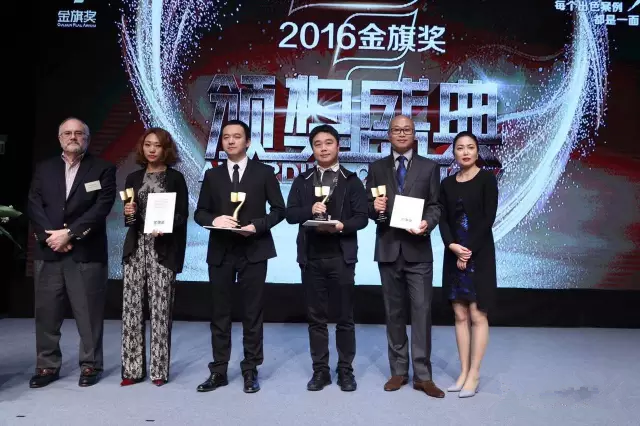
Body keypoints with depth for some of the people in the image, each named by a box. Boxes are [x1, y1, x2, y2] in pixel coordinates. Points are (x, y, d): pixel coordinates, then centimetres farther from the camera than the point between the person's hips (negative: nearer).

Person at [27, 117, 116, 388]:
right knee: (46, 312, 9)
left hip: (86, 252, -3)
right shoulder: (44, 169, 14)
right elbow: (34, 206, 4)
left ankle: (91, 365, 14)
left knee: (89, 313, 2)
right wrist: (51, 235, -11)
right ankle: (47, 366, 22)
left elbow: (101, 207, -8)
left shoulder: (103, 169, 3)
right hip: (48, 252, 4)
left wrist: (69, 233, -15)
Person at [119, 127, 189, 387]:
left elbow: (183, 214, -1)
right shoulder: (133, 178, 14)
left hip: (163, 250, -4)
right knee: (131, 308, 2)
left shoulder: (175, 178, 3)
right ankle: (133, 368, 11)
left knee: (160, 310, -2)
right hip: (136, 248, 4)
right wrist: (129, 213, -5)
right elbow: (128, 218, 17)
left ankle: (159, 369, 7)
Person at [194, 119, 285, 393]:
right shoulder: (212, 175, 11)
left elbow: (278, 210, 1)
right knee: (220, 313, 8)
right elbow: (200, 212, 9)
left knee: (252, 312, 5)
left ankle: (250, 371, 17)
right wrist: (214, 219, -13)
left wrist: (257, 225, -15)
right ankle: (218, 371, 19)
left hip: (254, 250, -2)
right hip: (220, 251, 3)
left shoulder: (264, 172, 4)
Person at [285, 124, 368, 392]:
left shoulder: (351, 180, 6)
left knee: (345, 317, 5)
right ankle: (320, 370, 19)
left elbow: (362, 217, -2)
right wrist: (310, 210, -15)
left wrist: (342, 226, -20)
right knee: (316, 316, 8)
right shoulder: (302, 181, 12)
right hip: (311, 257, 2)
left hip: (341, 256, -2)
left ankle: (345, 371, 17)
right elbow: (290, 214, 3)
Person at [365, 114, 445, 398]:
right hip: (388, 249, 2)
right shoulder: (377, 168, 10)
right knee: (394, 312, 9)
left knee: (421, 311, -2)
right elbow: (369, 207, 8)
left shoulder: (429, 167, 7)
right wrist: (375, 207, -15)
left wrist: (428, 223, -18)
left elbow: (435, 205, 1)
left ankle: (423, 375, 7)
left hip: (418, 249, -1)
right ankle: (399, 371, 21)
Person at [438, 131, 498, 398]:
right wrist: (452, 245, -13)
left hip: (479, 254, -4)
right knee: (460, 315, 7)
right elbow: (443, 220, 4)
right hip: (453, 254, 4)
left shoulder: (487, 179, -2)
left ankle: (474, 375, 8)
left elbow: (489, 218, -9)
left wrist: (469, 250, -14)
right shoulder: (447, 184, 10)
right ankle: (464, 372, 16)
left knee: (477, 315, -1)